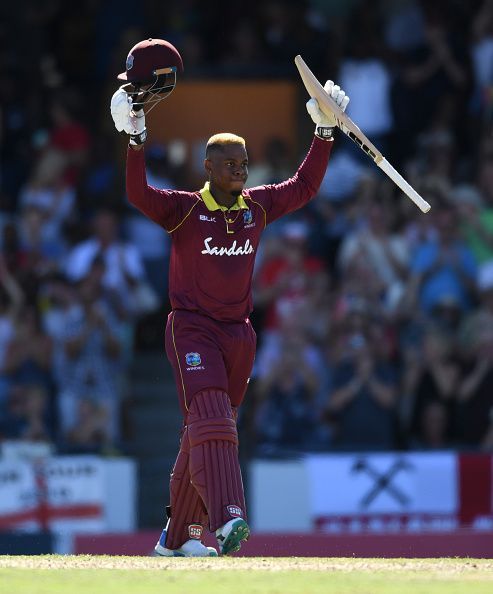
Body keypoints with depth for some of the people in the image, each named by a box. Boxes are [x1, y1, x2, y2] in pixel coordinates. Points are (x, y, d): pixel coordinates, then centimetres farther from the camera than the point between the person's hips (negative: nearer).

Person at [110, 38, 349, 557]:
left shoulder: (257, 206, 9)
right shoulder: (184, 210, -6)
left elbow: (304, 187, 18)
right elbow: (138, 194, -22)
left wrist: (324, 133, 10)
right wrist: (136, 137, -32)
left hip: (238, 334, 5)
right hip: (191, 328, -5)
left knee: (203, 434, 9)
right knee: (211, 417, -23)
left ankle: (177, 536, 17)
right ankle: (226, 519, -39)